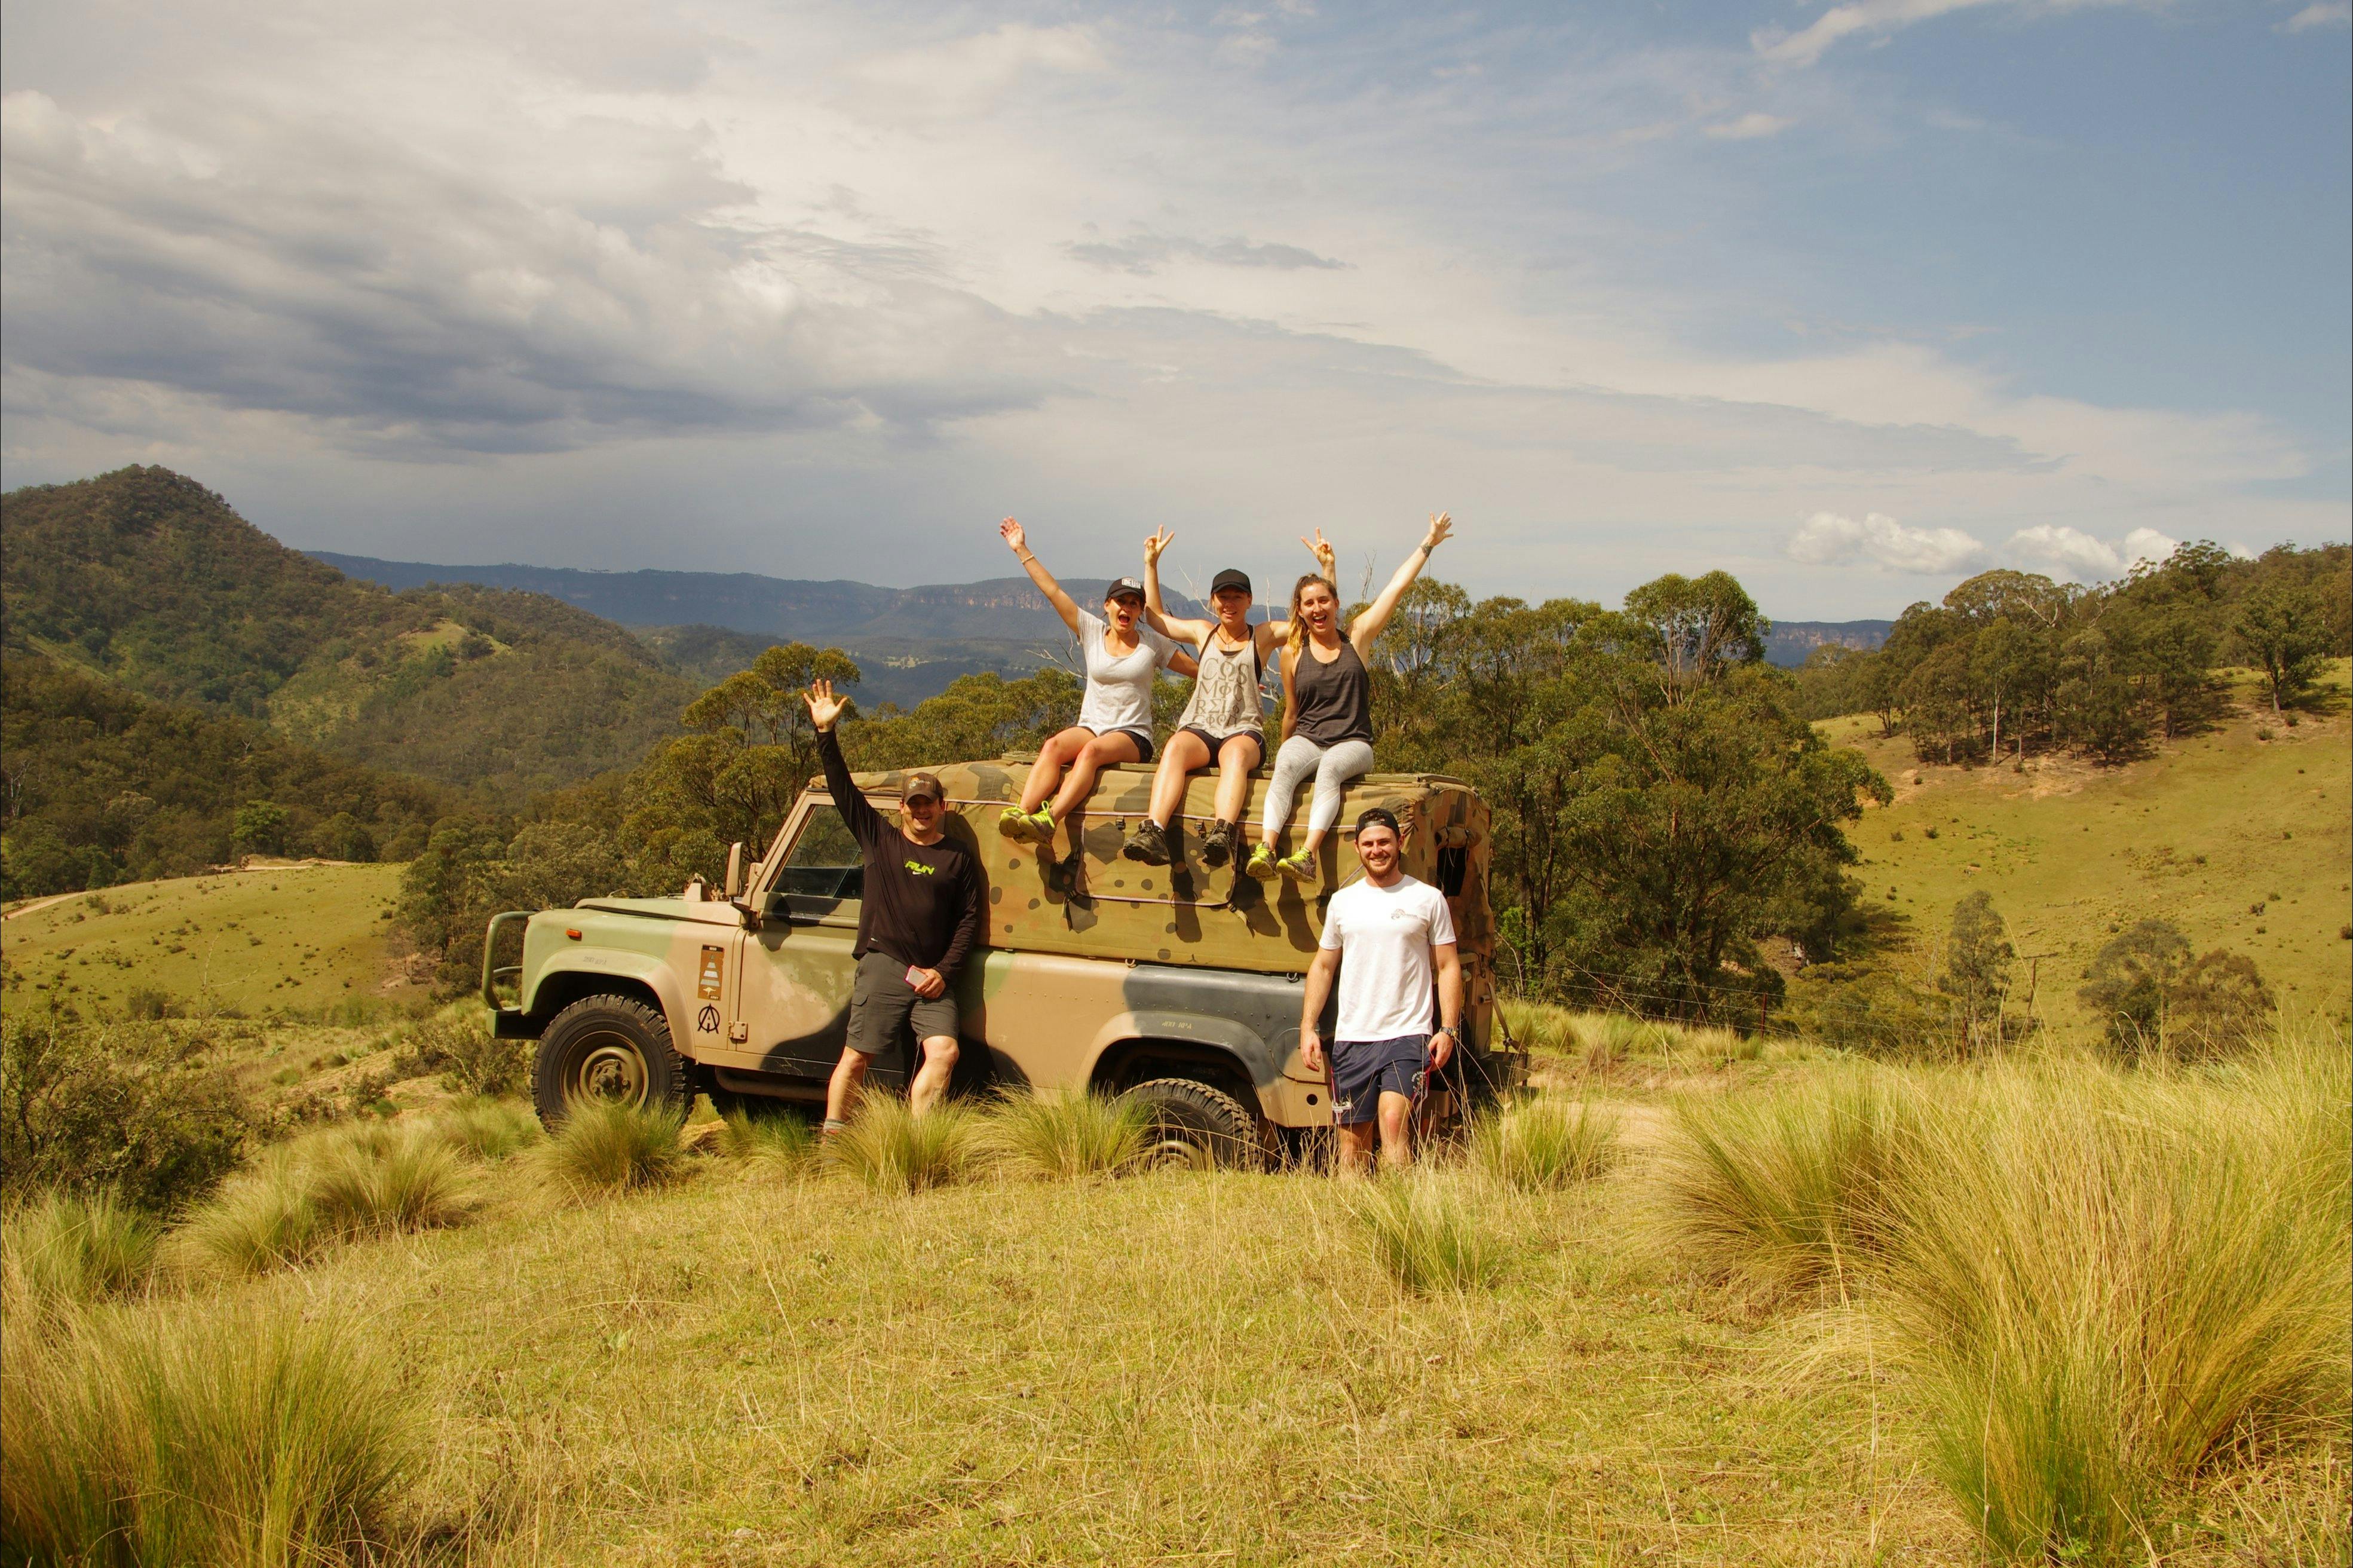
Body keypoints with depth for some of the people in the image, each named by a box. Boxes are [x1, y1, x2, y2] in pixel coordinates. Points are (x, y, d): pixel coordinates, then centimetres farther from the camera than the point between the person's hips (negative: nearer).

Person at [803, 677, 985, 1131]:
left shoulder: (959, 859, 10)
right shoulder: (879, 839, 11)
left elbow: (970, 919, 7)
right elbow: (843, 790, 7)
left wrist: (944, 971, -4)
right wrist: (826, 734, 0)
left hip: (931, 976, 1)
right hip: (882, 967, -1)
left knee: (944, 1052, -14)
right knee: (857, 1057, -1)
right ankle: (831, 1141, 9)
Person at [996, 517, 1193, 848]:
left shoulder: (1153, 643, 9)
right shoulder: (1092, 632, 11)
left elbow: (1197, 669, 18)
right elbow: (1053, 591, 9)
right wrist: (1022, 551, 7)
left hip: (1132, 736, -2)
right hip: (1091, 726, 2)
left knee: (1093, 751, -36)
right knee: (1054, 746, -32)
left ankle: (1048, 821, -51)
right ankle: (1022, 813, -47)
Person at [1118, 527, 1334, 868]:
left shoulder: (1264, 636, 13)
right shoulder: (1203, 633, 21)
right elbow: (1155, 615, 31)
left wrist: (1327, 566, 2)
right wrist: (1151, 563, 27)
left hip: (1244, 731, -2)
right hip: (1199, 727, 2)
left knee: (1236, 754, -38)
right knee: (1175, 749, -34)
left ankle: (1223, 834, -61)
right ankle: (1153, 832, -53)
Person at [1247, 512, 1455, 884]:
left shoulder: (1357, 638, 9)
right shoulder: (1292, 652, 10)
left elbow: (1398, 587, 10)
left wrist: (1428, 544, 12)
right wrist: (1285, 750, 25)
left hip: (1352, 744, -1)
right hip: (1306, 740, 1)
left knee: (1330, 768, -37)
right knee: (1286, 767, -35)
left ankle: (1307, 855, -53)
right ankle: (1265, 850, -52)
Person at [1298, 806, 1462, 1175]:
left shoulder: (1428, 899, 3)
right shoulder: (1342, 901, 11)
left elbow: (1448, 967, 3)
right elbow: (1322, 967, 14)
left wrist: (1449, 1029, -7)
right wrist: (1308, 1027, 4)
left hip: (1407, 1035, -3)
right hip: (1350, 1038, 3)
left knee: (1393, 1119, -20)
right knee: (1353, 1135, 7)